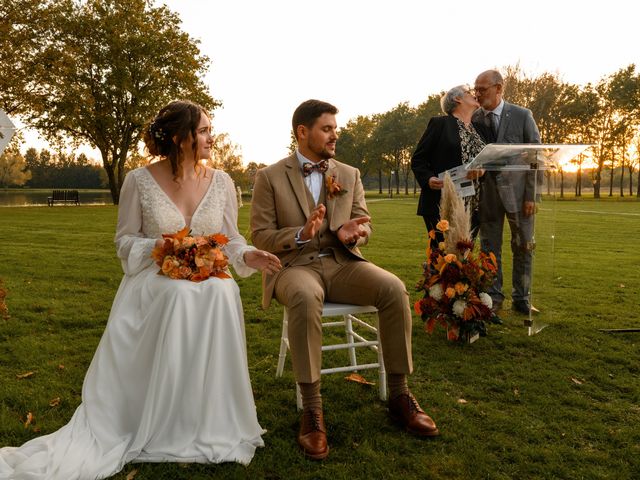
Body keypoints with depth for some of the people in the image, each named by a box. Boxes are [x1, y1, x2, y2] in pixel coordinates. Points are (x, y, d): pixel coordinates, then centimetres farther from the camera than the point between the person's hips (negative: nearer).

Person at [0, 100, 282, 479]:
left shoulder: (222, 182, 4)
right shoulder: (140, 181, -3)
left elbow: (231, 239, 7)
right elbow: (125, 241, 3)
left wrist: (248, 256, -15)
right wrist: (158, 245, -17)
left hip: (210, 279, 2)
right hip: (155, 280, -2)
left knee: (222, 294, -33)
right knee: (180, 298, -35)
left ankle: (211, 423, -16)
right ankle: (165, 429, -16)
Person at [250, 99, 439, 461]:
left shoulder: (350, 174, 13)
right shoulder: (270, 177, 2)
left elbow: (365, 227, 10)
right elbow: (260, 236, -2)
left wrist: (349, 233, -16)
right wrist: (301, 234, -20)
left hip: (343, 262, 4)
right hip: (295, 265, -3)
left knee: (394, 288, -25)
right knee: (305, 297, -39)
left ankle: (399, 394, -11)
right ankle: (312, 407, -27)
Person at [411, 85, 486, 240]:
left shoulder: (479, 129, 19)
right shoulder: (439, 123, 2)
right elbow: (417, 159, 0)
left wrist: (481, 169, -7)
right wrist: (428, 179, -19)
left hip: (473, 208, 5)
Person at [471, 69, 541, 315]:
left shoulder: (522, 116, -4)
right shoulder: (473, 119, 2)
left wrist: (531, 195, -10)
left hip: (517, 190, -1)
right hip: (487, 191, 2)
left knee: (523, 247, 6)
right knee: (489, 247, 7)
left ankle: (521, 299, 19)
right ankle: (493, 298, 19)